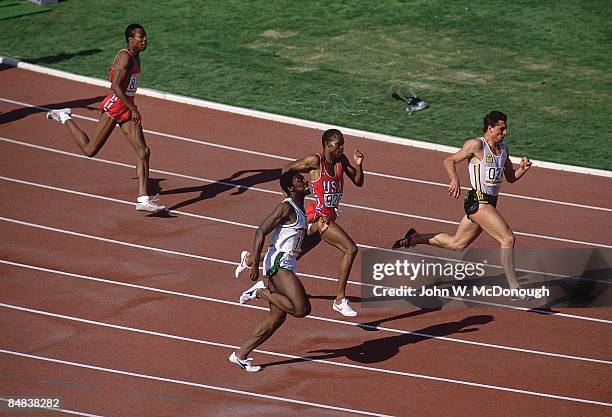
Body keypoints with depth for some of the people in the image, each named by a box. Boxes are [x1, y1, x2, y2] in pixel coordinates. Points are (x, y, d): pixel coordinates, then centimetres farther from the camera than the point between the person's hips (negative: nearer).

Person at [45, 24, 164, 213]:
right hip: (114, 106, -9)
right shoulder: (125, 57, -17)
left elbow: (111, 72, 27)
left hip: (127, 108, 9)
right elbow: (116, 87, -24)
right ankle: (65, 118, 25)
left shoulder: (135, 57, 13)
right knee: (90, 150, 2)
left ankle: (143, 199, -6)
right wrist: (133, 109, -25)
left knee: (143, 152, -4)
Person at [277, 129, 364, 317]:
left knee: (296, 253, 20)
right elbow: (286, 170, -8)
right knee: (350, 249, -19)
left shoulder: (341, 160, 4)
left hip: (330, 215, 8)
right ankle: (340, 299, -14)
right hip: (317, 216, -8)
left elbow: (358, 182, 7)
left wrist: (359, 165, -10)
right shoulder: (315, 160, -15)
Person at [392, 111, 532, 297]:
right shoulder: (476, 145, -10)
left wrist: (523, 168, 0)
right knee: (508, 238, -16)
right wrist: (455, 180, -23)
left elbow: (511, 177, 20)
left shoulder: (503, 149, 14)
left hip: (490, 203, 9)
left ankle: (413, 238, 33)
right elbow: (449, 161, -7)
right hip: (478, 202, -9)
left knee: (456, 243, 18)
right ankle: (514, 288, -12)